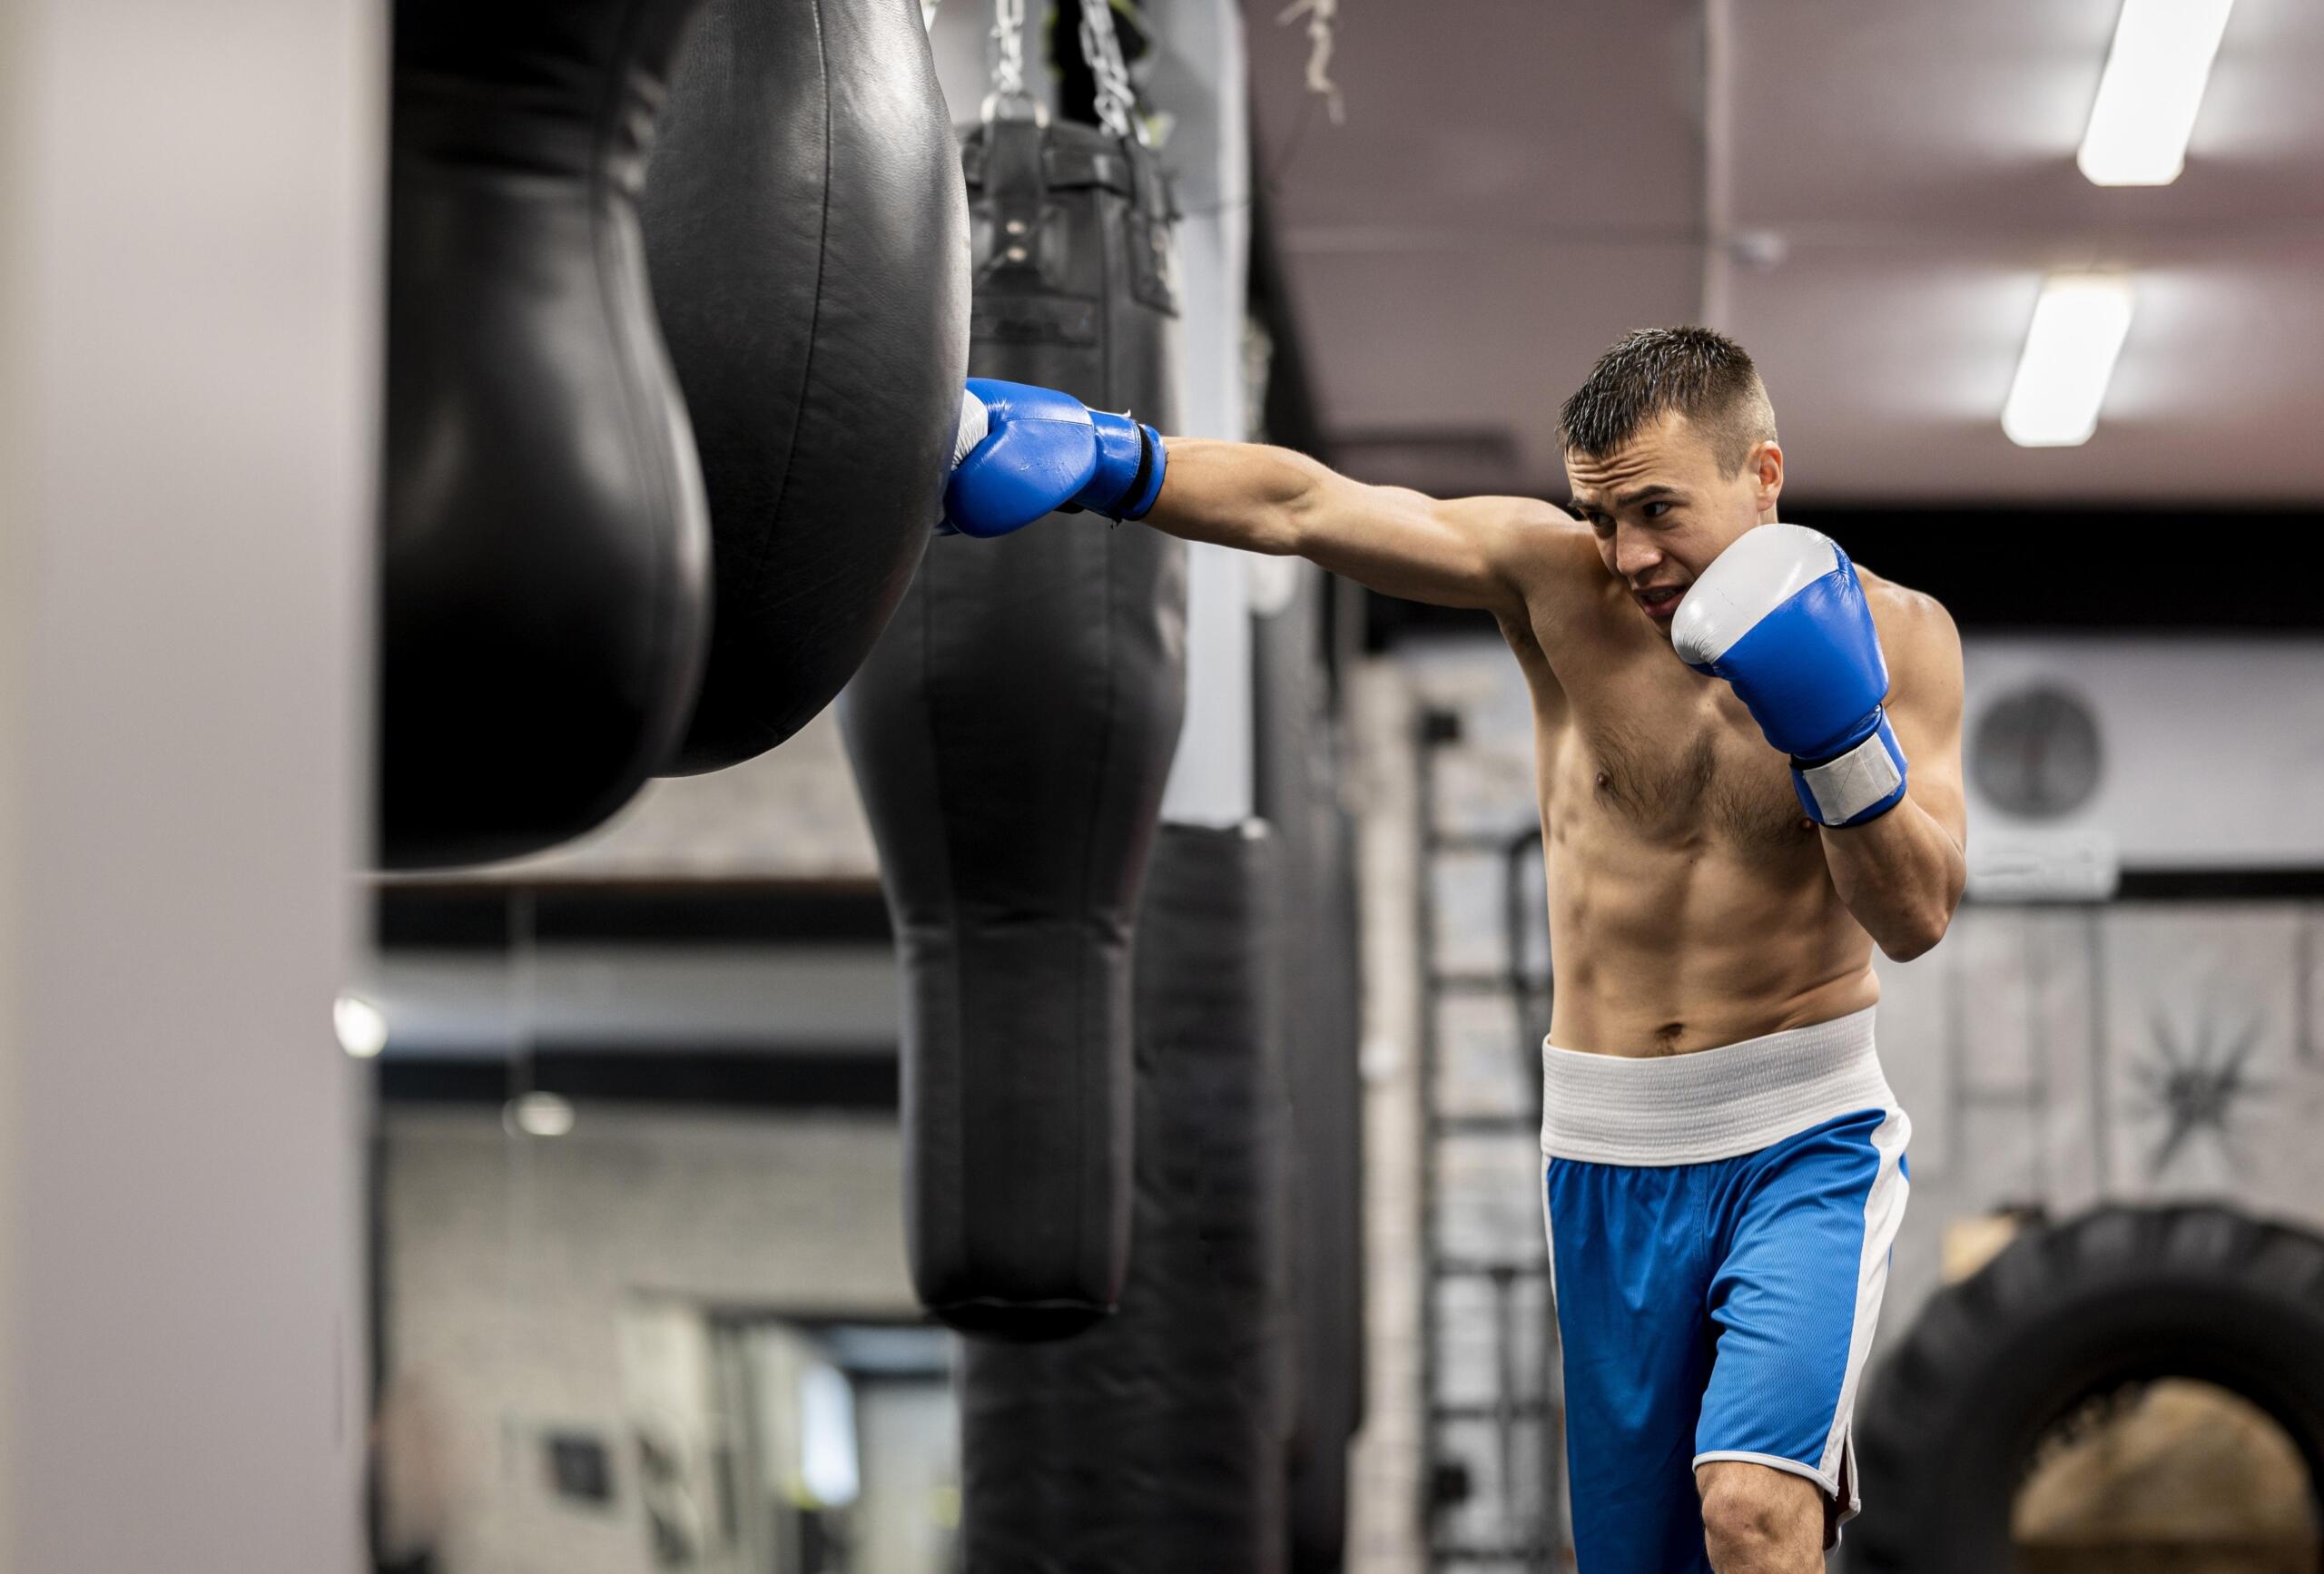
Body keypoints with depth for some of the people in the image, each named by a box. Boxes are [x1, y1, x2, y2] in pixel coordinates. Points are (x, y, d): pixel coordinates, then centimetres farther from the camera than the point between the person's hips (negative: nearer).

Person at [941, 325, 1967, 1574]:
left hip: (1803, 1138, -3)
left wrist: (1839, 736, -25)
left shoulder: (1892, 633, -5)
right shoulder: (1557, 581, -5)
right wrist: (1103, 460, -31)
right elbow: (1306, 508, -17)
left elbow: (1917, 919, -9)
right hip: (1608, 1155, 3)